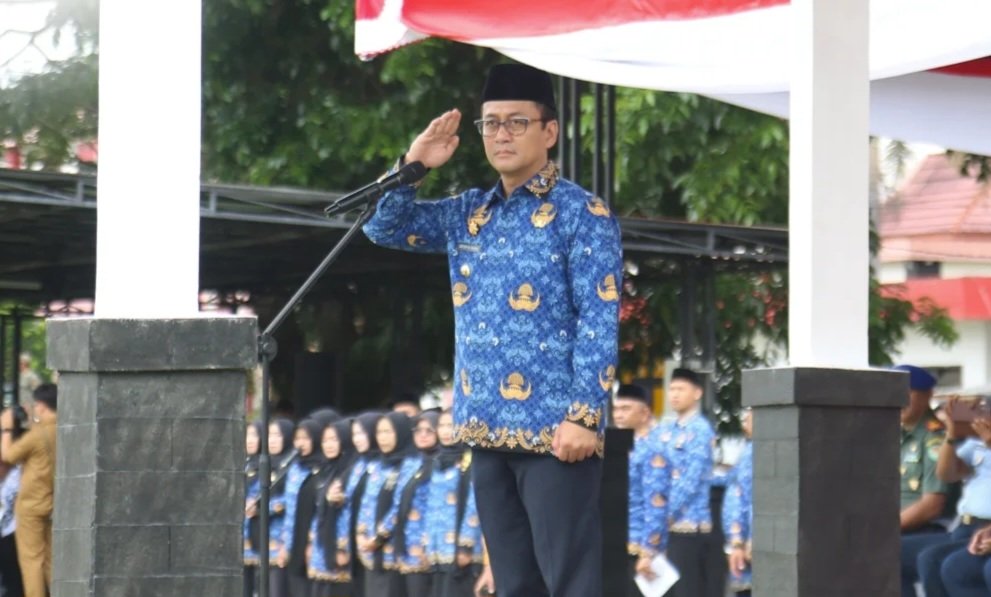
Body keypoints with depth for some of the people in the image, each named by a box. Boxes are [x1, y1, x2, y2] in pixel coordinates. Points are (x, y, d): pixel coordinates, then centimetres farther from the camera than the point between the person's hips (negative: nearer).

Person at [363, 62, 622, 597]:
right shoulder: (468, 213, 15)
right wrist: (413, 165, 3)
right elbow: (384, 228, 20)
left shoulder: (580, 213, -4)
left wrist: (583, 417, -17)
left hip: (554, 431, -7)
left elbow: (599, 322, -10)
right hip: (487, 429, 7)